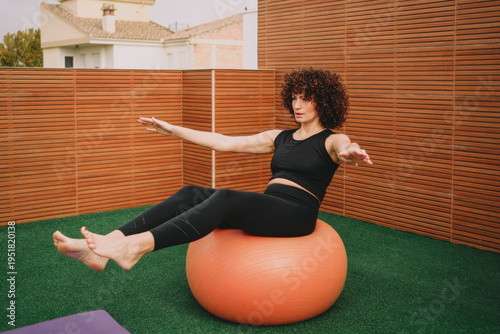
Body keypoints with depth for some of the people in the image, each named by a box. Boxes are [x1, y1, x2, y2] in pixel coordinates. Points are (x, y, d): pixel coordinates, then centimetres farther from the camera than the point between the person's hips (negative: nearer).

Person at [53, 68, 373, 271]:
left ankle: (134, 248, -48)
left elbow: (345, 148, -25)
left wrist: (349, 154, -51)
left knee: (225, 199, -34)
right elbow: (225, 143, 16)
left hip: (297, 213, -6)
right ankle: (102, 249, -29)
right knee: (191, 194, -15)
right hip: (266, 205, 6)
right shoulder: (280, 137, 20)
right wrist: (174, 129, 15)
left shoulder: (330, 140, 2)